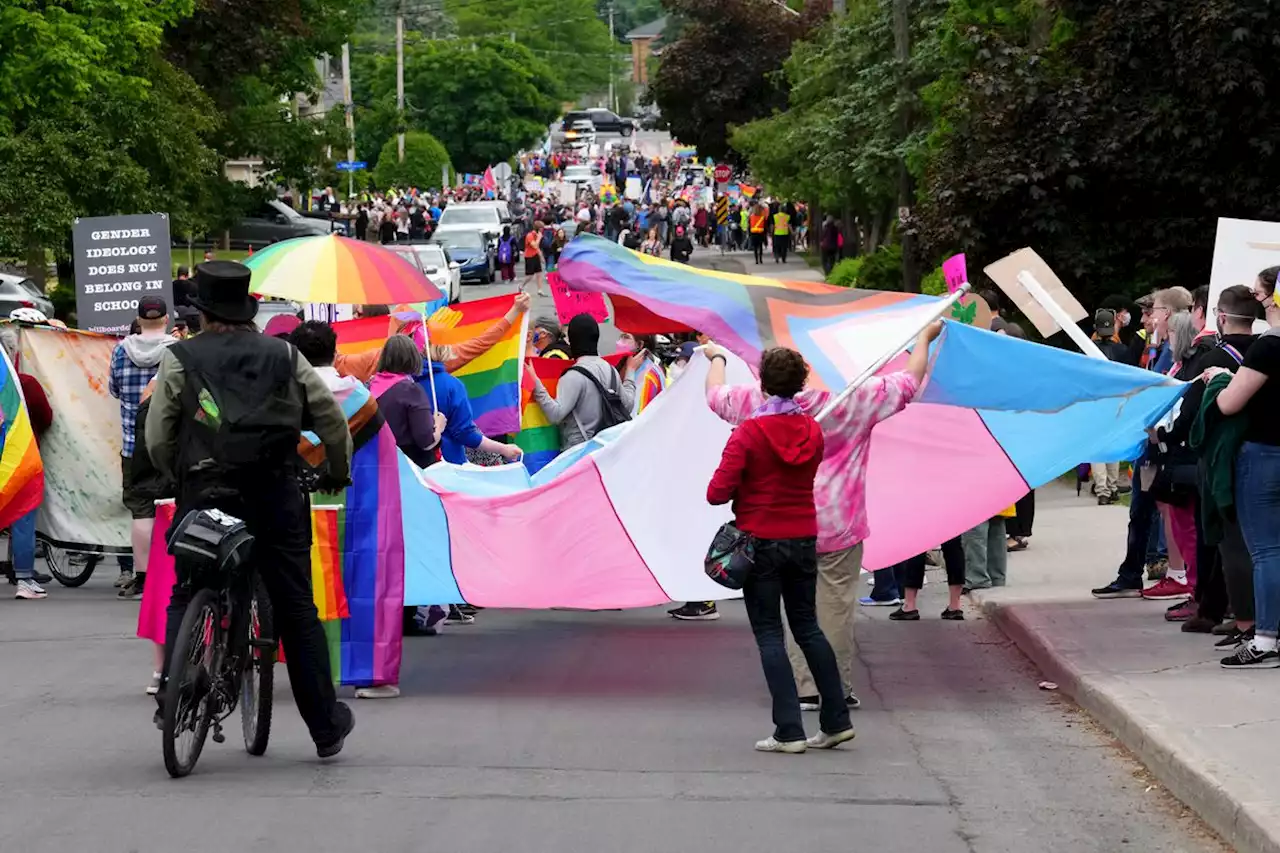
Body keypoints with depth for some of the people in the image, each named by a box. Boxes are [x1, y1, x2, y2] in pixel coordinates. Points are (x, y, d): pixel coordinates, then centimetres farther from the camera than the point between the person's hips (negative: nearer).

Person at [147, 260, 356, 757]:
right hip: (276, 496, 1)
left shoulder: (179, 361, 0)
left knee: (185, 599, 15)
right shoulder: (284, 357, 6)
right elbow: (332, 421, 7)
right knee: (296, 608, 7)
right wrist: (339, 473, 25)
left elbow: (157, 440, -1)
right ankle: (327, 727, 10)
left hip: (204, 494, -1)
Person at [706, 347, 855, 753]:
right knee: (808, 627, 16)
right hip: (804, 539, 5)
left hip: (761, 541, -5)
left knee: (768, 633, 1)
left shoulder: (748, 433, -15)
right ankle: (836, 720, 16)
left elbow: (718, 492, -17)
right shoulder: (812, 430, 2)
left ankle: (789, 731, -3)